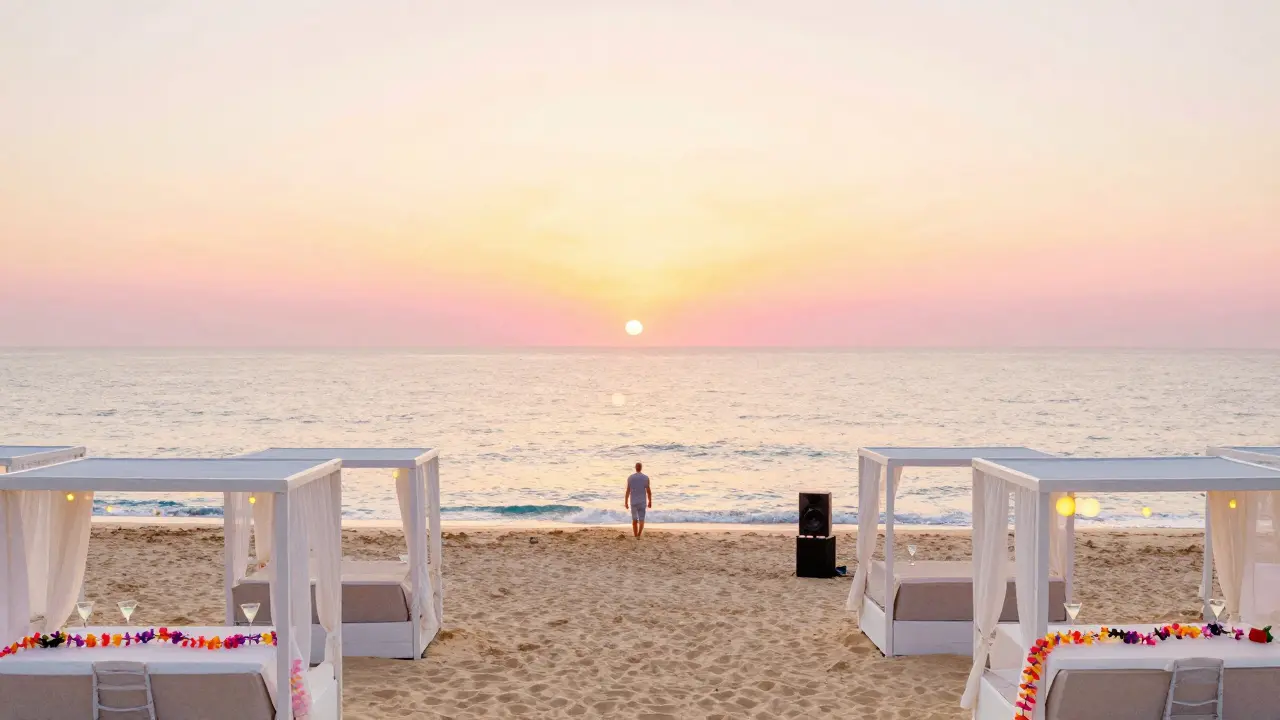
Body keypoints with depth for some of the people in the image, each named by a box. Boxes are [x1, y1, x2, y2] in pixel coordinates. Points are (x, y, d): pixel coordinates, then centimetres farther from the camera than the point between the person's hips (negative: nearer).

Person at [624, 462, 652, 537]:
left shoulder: (630, 478, -4)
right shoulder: (646, 478, -6)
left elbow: (627, 491, -4)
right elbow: (648, 491, -4)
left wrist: (626, 502, 3)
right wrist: (650, 502, 6)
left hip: (633, 502, 1)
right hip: (642, 502, -1)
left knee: (634, 520, 16)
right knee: (641, 520, -1)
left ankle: (635, 537, 19)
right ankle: (639, 535, -25)